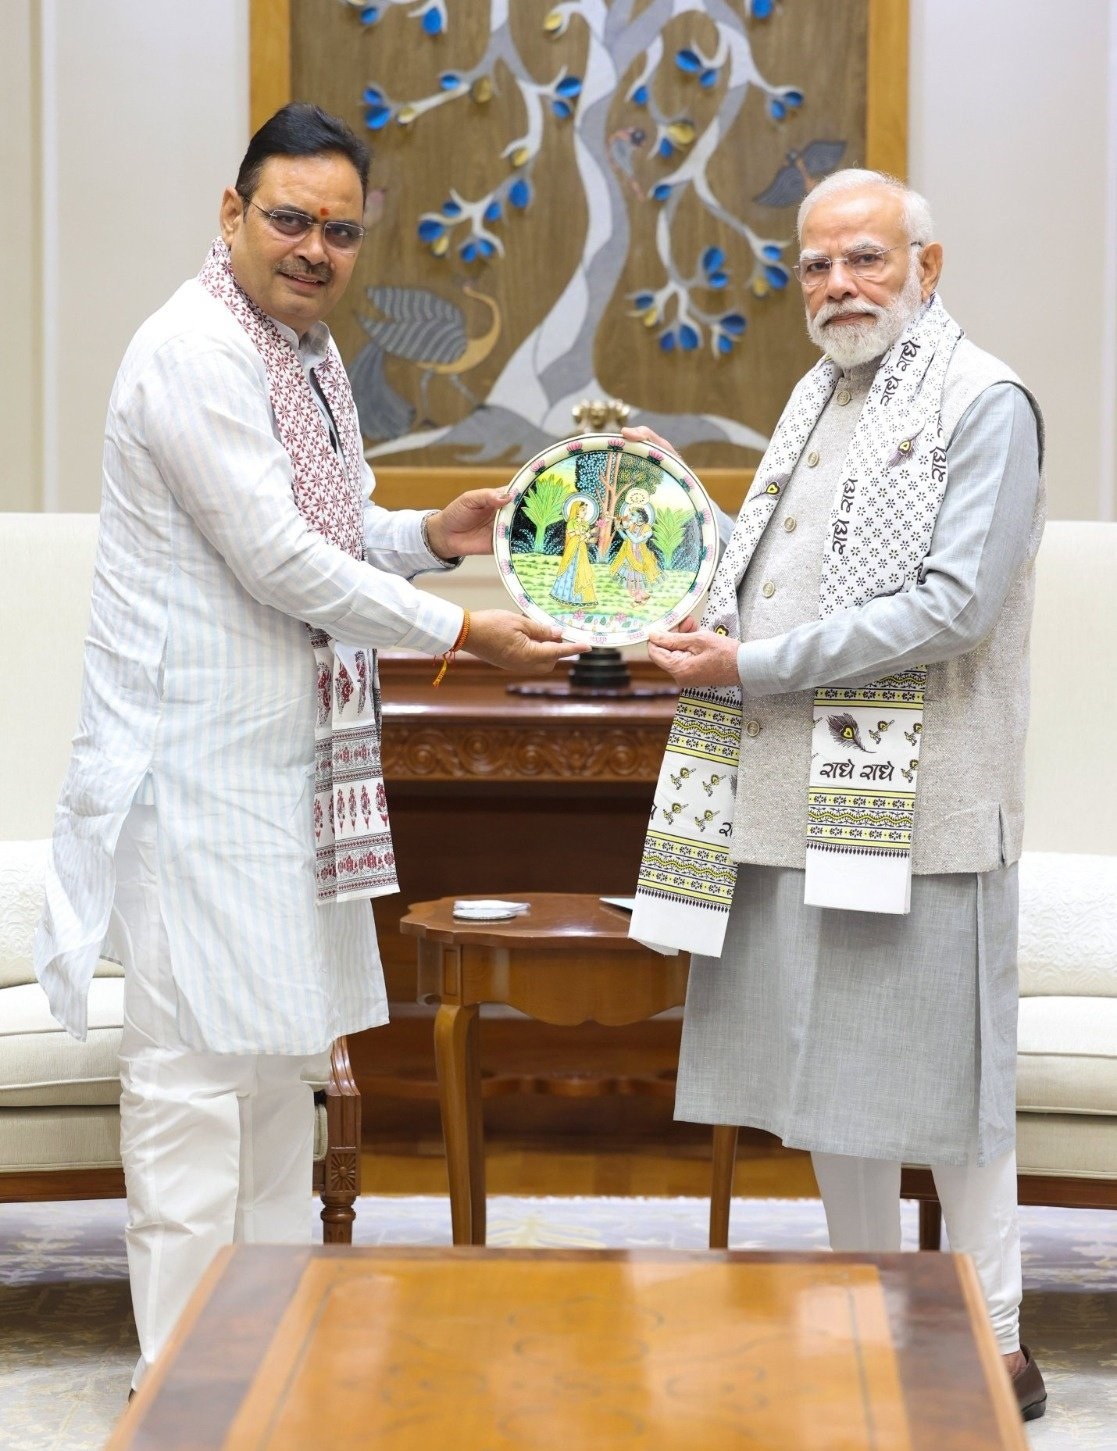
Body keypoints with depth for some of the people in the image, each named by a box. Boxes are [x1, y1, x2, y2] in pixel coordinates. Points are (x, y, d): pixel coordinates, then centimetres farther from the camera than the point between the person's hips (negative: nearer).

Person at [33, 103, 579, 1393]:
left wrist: (431, 534, 5)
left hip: (291, 750, 10)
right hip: (199, 755, -10)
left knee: (287, 1043, 16)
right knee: (195, 1059, -4)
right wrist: (460, 634, -15)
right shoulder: (192, 352, -17)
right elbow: (276, 561, -20)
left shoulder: (307, 351, 14)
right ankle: (185, 1369, 4)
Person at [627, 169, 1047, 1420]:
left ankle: (995, 1349, 10)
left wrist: (753, 668, -18)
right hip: (797, 800, 8)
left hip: (914, 804, -8)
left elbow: (953, 604, -19)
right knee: (828, 1069, 13)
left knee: (944, 1080, -1)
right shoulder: (823, 398, 17)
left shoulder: (981, 404, -9)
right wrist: (704, 628, 8)